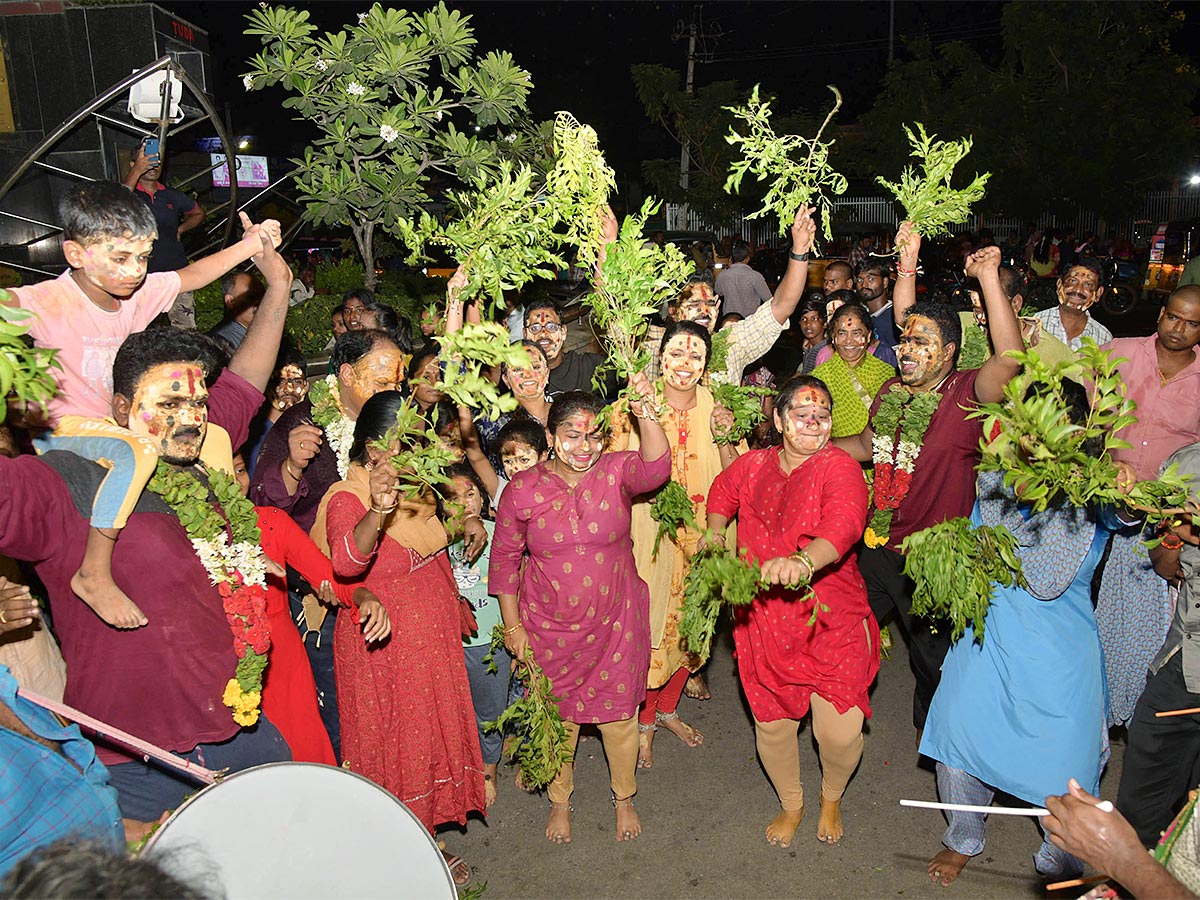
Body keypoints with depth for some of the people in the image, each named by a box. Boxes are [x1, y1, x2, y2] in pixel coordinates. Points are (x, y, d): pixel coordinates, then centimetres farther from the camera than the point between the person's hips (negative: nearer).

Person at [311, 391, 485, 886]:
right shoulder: (347, 498, -23)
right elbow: (347, 560, -46)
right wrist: (378, 510, -62)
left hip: (434, 639, 8)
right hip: (386, 647, -7)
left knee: (431, 736, 21)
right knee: (397, 747, 8)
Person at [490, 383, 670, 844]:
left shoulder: (615, 472, -12)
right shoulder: (522, 489, -11)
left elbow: (655, 469, -34)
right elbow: (504, 559, -2)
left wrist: (646, 413, -49)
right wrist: (513, 625, -1)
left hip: (615, 624, 0)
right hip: (548, 627, 0)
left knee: (619, 713, 16)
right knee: (557, 716, 18)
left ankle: (624, 797, 45)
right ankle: (560, 800, 46)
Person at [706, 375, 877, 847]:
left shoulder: (839, 468, -12)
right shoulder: (753, 465, 3)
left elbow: (844, 524, -32)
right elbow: (723, 492, 27)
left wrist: (804, 560, -50)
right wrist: (714, 536, 13)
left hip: (832, 619, -3)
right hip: (763, 620, 3)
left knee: (840, 732, -4)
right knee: (772, 724, 11)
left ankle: (831, 798, 34)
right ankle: (791, 804, 44)